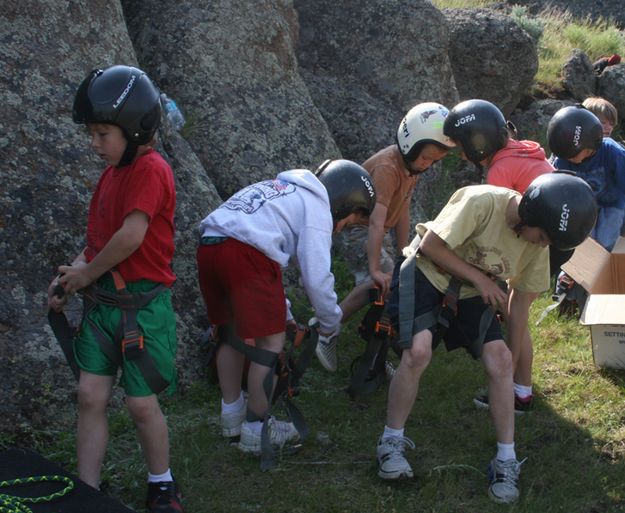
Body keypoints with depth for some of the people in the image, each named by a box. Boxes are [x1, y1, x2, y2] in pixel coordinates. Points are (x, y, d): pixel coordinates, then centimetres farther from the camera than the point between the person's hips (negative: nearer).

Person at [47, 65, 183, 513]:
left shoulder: (150, 170, -17)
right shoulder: (114, 171, 10)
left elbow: (131, 236, -25)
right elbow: (100, 237, 12)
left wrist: (87, 274, -12)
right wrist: (71, 275, -3)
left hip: (142, 305, -8)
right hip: (102, 303, 8)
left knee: (142, 404, 3)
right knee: (91, 396, 5)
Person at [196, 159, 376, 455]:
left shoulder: (283, 190, 32)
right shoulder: (317, 207, 6)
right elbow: (316, 276, -1)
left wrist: (279, 309, 37)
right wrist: (330, 323, 15)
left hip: (208, 245, 9)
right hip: (245, 253, -9)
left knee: (233, 331, 24)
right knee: (271, 340, 2)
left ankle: (232, 414, 35)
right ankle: (256, 431, 9)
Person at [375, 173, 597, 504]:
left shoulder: (537, 244, -10)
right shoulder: (482, 202, -31)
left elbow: (520, 299, 2)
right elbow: (430, 245, -24)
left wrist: (513, 351, 8)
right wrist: (479, 278, -21)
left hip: (471, 292, 5)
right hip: (426, 274, -5)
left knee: (500, 361, -12)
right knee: (418, 352, -26)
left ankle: (507, 461, 0)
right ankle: (392, 442, -5)